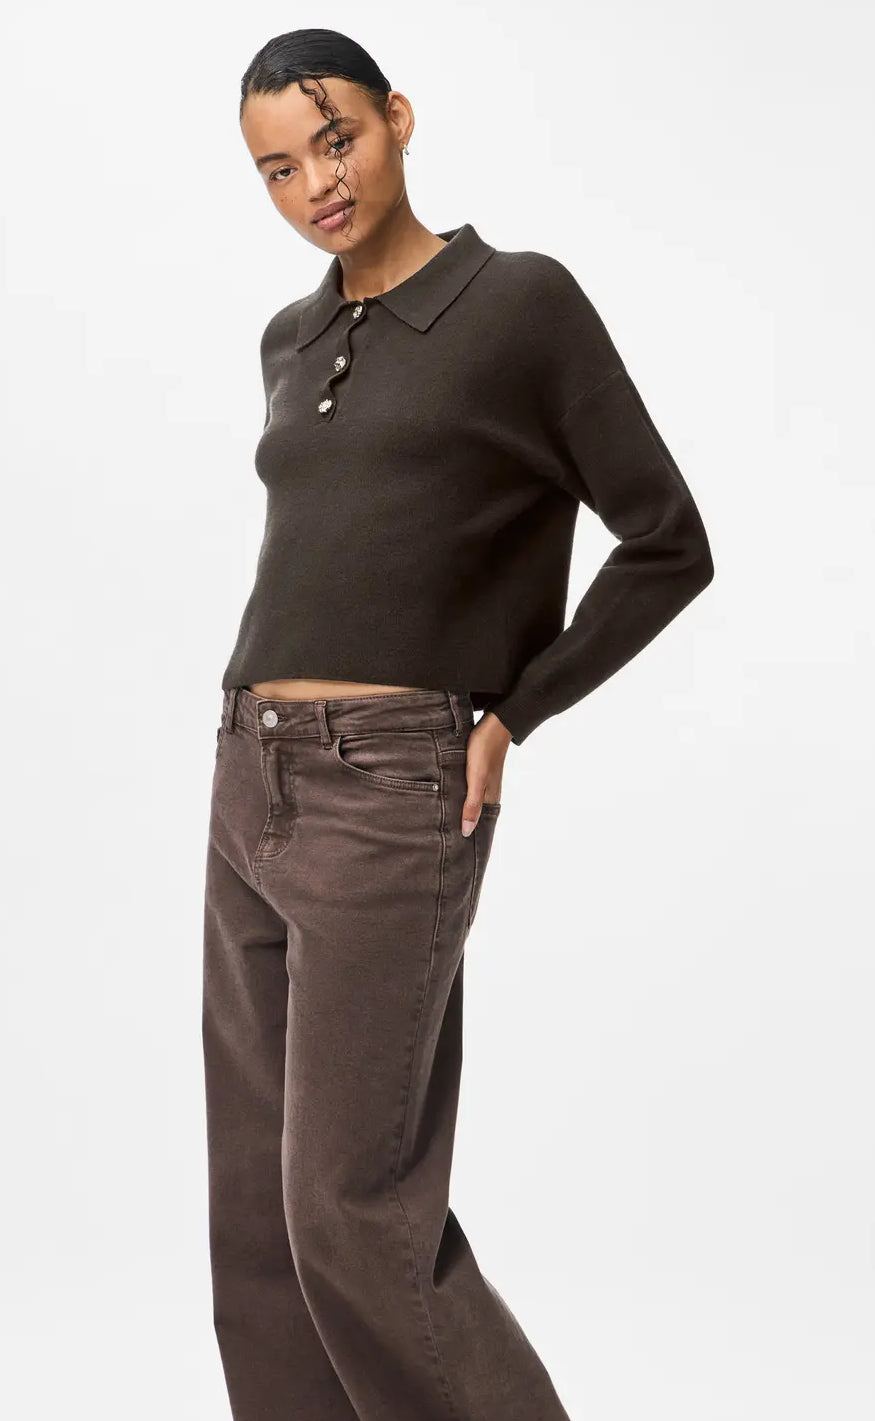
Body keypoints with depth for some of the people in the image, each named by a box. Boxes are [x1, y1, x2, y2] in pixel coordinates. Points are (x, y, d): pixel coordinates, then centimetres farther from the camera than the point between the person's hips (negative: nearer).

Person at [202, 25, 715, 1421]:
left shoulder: (525, 300, -5)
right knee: (256, 1198, 9)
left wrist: (508, 718, -4)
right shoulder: (291, 340, 15)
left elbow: (669, 546, -2)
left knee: (350, 1205, -7)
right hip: (252, 786, 7)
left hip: (391, 797, -7)